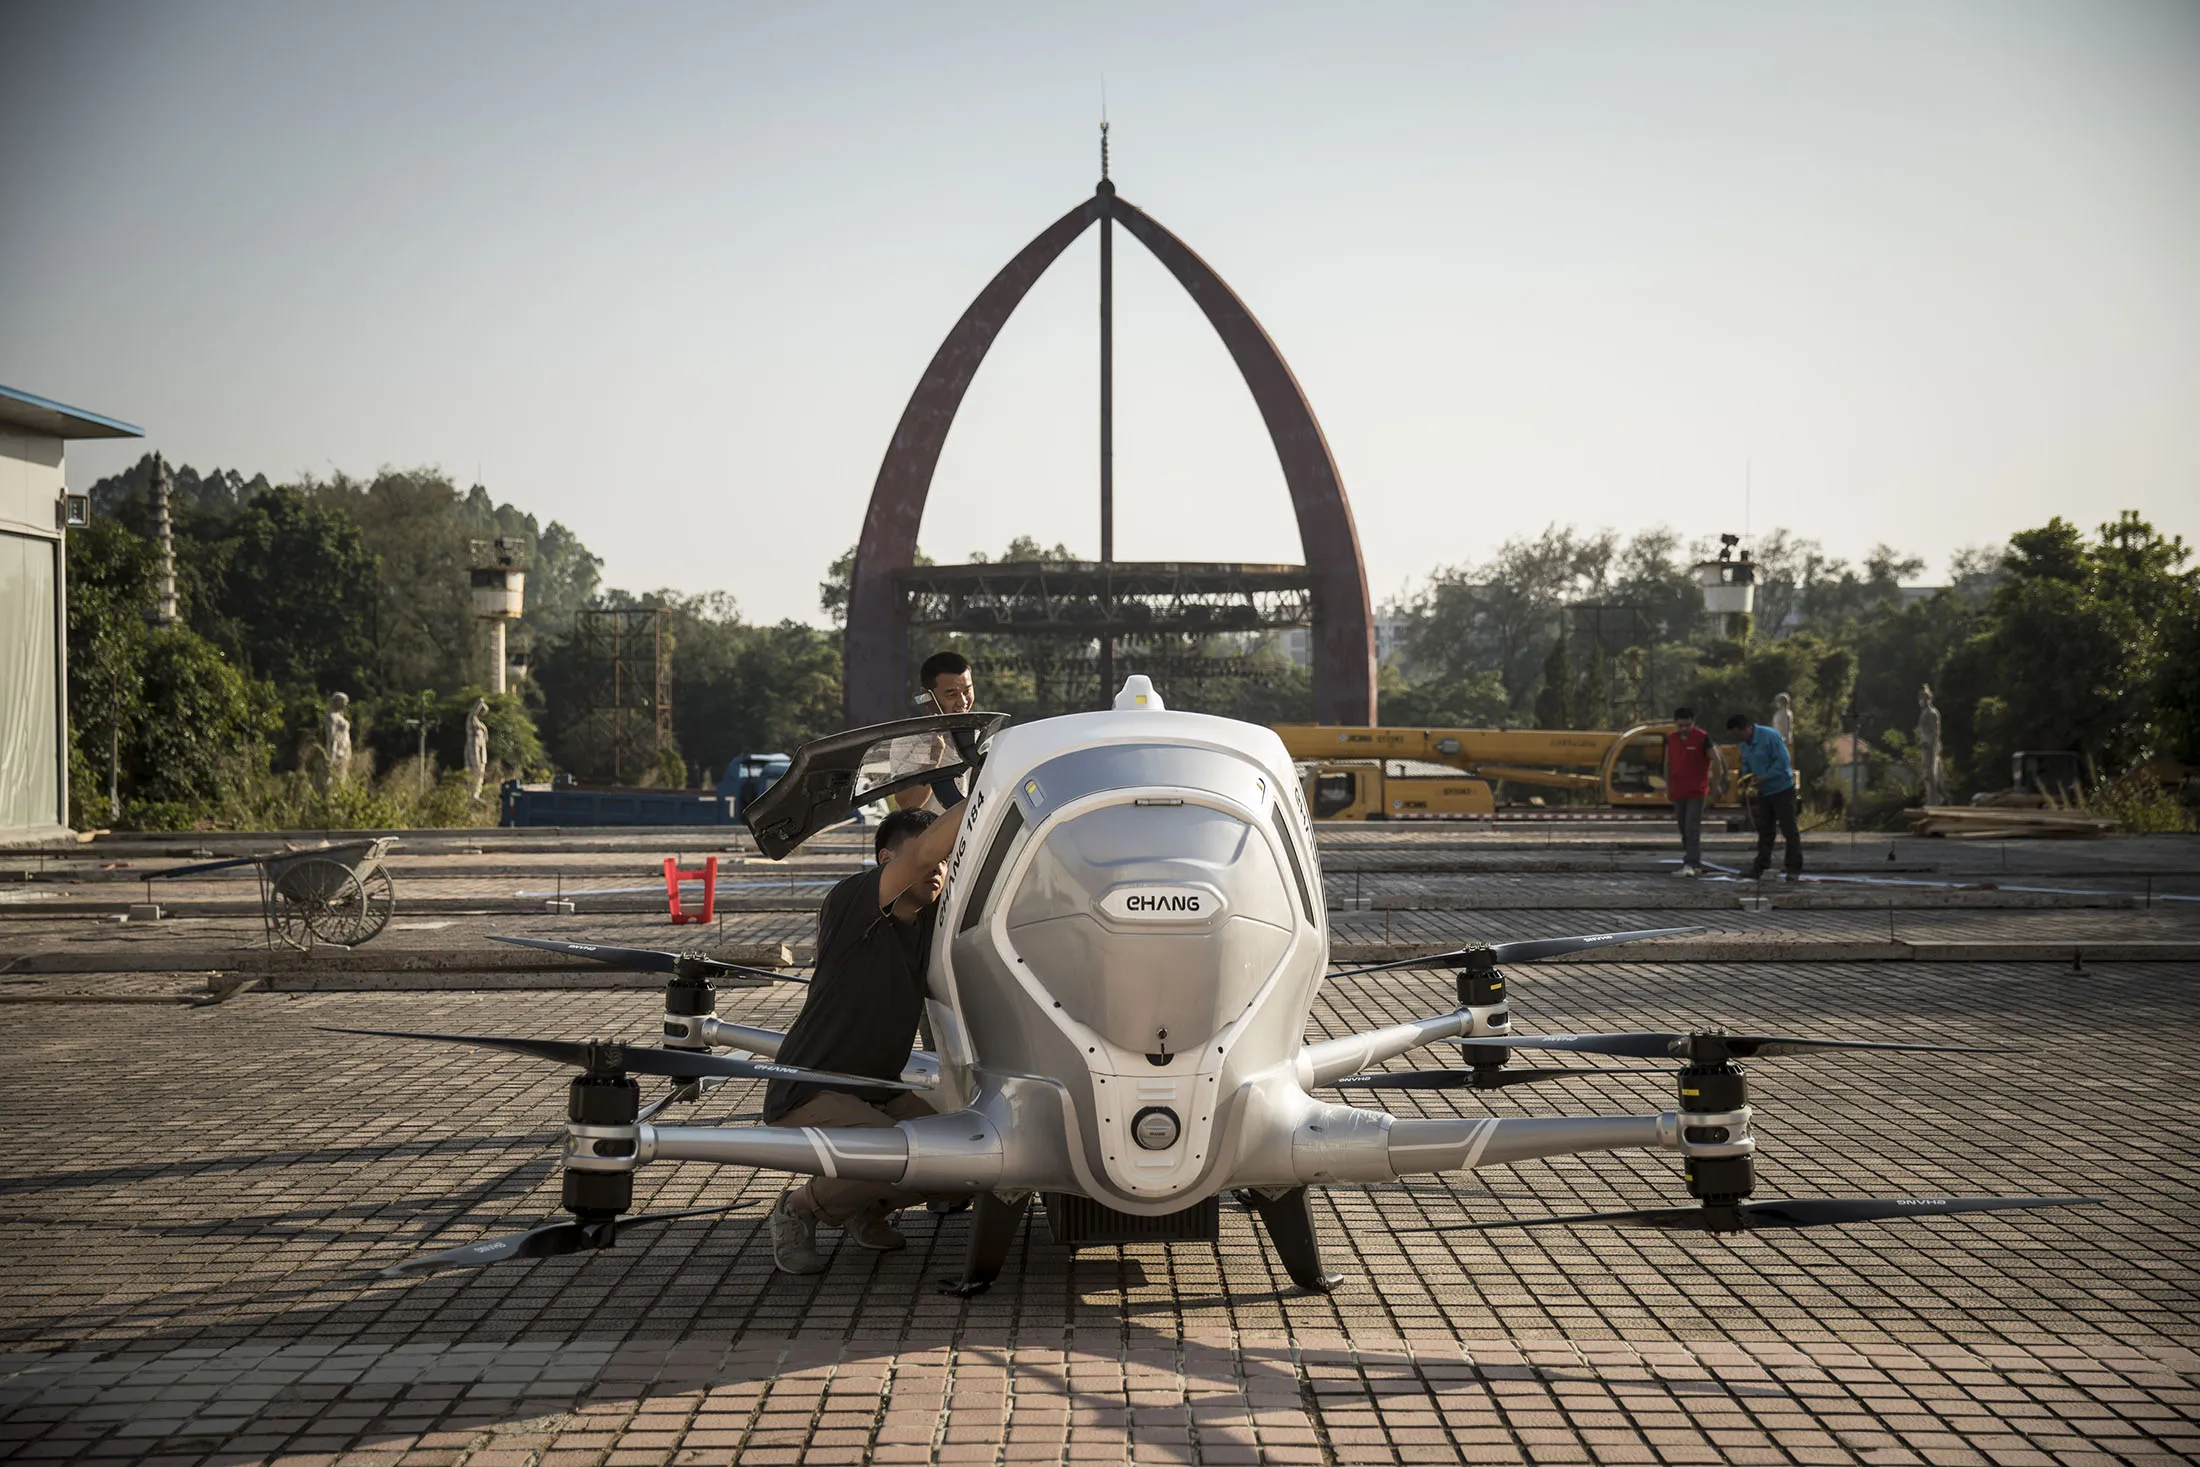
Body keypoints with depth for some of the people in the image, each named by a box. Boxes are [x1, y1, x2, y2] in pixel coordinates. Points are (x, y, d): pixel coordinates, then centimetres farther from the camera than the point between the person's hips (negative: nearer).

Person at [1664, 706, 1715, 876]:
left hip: (1697, 792, -5)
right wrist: (1668, 788, 13)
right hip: (1677, 792, 5)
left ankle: (1691, 864, -16)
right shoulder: (1670, 739, 7)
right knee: (1684, 830, 9)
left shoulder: (1702, 737, -7)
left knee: (1693, 828, -13)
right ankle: (1696, 864, 18)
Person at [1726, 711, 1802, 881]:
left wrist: (1763, 777, -22)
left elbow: (1783, 761, -22)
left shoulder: (1770, 736, -20)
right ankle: (1761, 867, 16)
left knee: (1789, 829, -4)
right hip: (1763, 791, 8)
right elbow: (1746, 765, 16)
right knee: (1764, 829, 10)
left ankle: (1794, 869, -1)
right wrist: (1747, 777, -5)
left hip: (1782, 789, -8)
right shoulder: (1745, 744, 5)